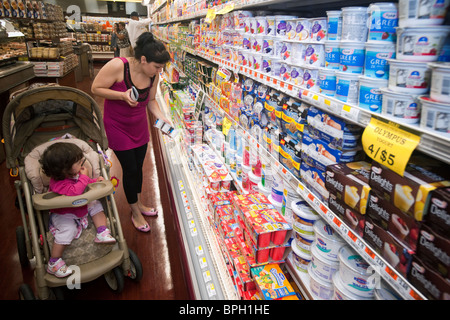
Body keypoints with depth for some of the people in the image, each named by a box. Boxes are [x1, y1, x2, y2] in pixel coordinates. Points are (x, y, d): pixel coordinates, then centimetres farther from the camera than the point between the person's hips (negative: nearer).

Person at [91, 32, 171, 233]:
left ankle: (139, 203, 38)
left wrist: (162, 118, -13)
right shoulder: (117, 66, -26)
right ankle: (135, 213, 22)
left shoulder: (153, 75, -9)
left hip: (139, 126, 5)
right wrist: (123, 96, -31)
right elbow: (96, 88, -17)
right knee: (130, 169, 1)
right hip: (117, 126, -5)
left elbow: (151, 100, 3)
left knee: (138, 166, 15)